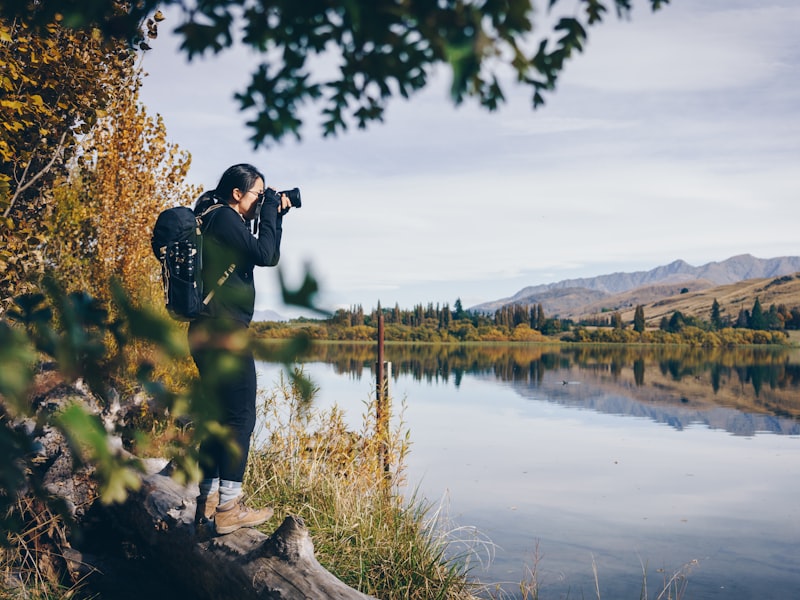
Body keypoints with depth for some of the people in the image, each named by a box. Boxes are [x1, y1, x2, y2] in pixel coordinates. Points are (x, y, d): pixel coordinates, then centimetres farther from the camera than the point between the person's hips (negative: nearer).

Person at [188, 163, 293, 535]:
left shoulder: (217, 220, 19)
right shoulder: (225, 217, -10)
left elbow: (262, 253, 25)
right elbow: (266, 255, -17)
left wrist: (276, 215, 16)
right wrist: (270, 212, -6)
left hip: (209, 333, 10)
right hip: (224, 333, -10)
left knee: (219, 416, 14)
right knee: (240, 417, -5)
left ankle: (208, 503, 21)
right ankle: (228, 509, -1)